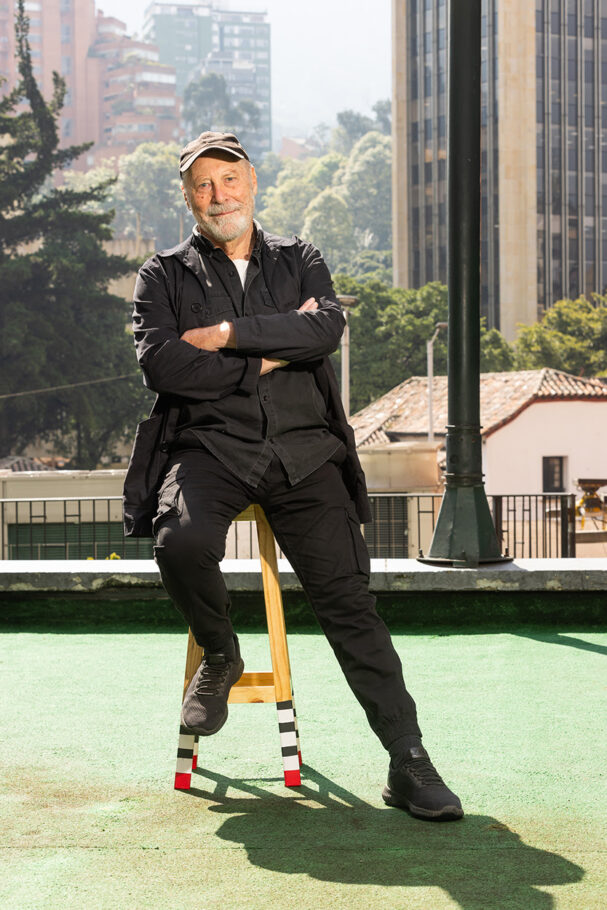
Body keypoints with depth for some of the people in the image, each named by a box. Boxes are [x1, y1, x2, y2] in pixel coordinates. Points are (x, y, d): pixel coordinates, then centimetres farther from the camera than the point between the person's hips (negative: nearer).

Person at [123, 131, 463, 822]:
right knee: (182, 541, -32)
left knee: (345, 596, -11)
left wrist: (229, 334, -8)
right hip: (210, 447, -1)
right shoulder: (165, 275, 13)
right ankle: (219, 656, -1)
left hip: (301, 452, 1)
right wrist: (267, 358, -5)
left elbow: (327, 327, -3)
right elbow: (158, 362, -5)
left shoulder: (298, 261, 18)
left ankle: (408, 763, -10)